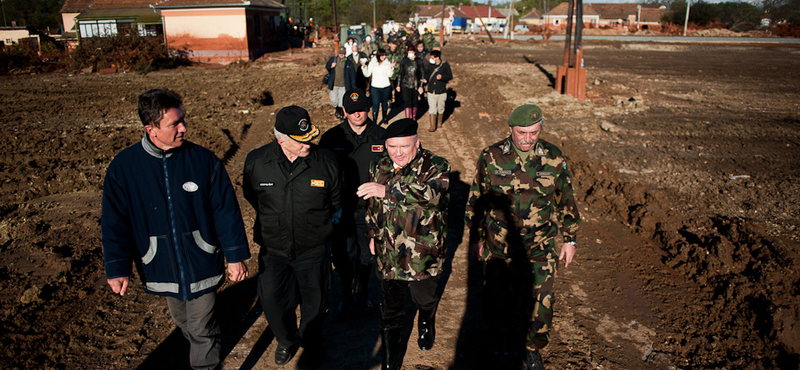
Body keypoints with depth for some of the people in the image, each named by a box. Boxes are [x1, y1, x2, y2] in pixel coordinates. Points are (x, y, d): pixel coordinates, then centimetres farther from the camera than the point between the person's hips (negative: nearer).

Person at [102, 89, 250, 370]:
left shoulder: (203, 160, -13)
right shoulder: (123, 167, -9)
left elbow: (226, 210, -7)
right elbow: (115, 221, -2)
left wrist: (236, 256, -6)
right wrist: (117, 268, -1)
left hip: (202, 263, -2)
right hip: (161, 268, 3)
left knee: (202, 330, 7)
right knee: (183, 323, 24)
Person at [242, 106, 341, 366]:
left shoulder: (326, 161, -16)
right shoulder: (256, 161, -15)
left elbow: (336, 202, 2)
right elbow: (250, 195, 7)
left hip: (313, 250, 0)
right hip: (273, 249, 1)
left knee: (314, 303, 16)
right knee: (272, 301, 12)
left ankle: (311, 342, 48)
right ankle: (286, 340, 45)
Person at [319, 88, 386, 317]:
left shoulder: (382, 137, -5)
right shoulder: (332, 138, -6)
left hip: (371, 210, 1)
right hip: (342, 210, 0)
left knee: (367, 256, 16)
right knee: (344, 257, 12)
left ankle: (362, 293, 42)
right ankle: (346, 295, 38)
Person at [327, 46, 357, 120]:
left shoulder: (348, 61, -4)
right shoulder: (333, 59, 1)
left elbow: (352, 74, -1)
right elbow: (326, 66, 16)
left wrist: (353, 85, -3)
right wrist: (331, 66, -9)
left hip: (343, 85, -2)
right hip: (334, 85, 2)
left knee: (342, 102, 0)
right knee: (333, 101, 7)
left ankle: (341, 115, 18)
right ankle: (337, 110, 37)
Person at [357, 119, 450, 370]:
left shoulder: (436, 167, -15)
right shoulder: (379, 167, 1)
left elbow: (432, 193, -37)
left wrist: (388, 190, -43)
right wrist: (372, 234, 21)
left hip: (424, 256, -2)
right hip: (388, 255, 3)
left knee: (425, 299, 21)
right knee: (391, 309, 12)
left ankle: (426, 324, 57)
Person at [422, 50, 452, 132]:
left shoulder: (445, 65, -7)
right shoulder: (430, 65, 1)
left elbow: (450, 76, -3)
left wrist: (442, 77, -20)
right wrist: (426, 80, -7)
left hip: (441, 91, -1)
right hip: (431, 91, 1)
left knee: (440, 109, 13)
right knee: (432, 109, -4)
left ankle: (439, 121, 39)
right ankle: (433, 126, 1)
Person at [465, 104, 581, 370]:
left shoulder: (554, 159, -5)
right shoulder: (491, 157, -8)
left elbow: (566, 201, 7)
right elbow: (476, 199, 2)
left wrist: (570, 239, 9)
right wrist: (475, 237, 6)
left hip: (540, 249, 1)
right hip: (499, 246, 0)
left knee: (540, 301, 5)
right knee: (499, 298, 15)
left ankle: (533, 348, 32)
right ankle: (500, 335, 45)